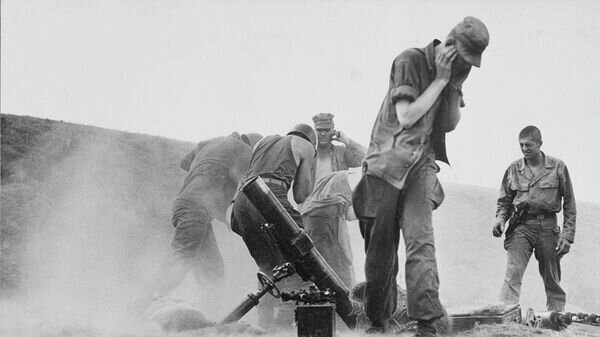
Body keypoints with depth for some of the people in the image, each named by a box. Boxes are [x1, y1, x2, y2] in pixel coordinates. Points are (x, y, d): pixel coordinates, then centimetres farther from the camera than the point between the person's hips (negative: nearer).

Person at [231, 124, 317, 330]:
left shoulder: (264, 141, 34)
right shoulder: (306, 146, 19)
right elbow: (300, 196, 15)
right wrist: (309, 169, 30)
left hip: (242, 199, 6)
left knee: (268, 268, 15)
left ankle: (264, 322, 5)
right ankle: (284, 321, -14)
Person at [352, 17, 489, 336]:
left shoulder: (454, 71, 8)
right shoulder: (409, 62, -10)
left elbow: (450, 125, 9)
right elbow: (406, 117, -16)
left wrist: (454, 85, -4)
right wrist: (439, 81, -14)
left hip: (421, 166, 3)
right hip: (387, 163, -3)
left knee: (420, 239, -16)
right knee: (380, 246, 2)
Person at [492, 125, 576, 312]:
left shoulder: (557, 167, 1)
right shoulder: (514, 169, 5)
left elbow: (569, 203, 3)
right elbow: (505, 201, 15)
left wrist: (567, 235, -3)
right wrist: (500, 219, -6)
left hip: (548, 227, 0)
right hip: (521, 227, 0)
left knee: (552, 280, 7)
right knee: (512, 274, -16)